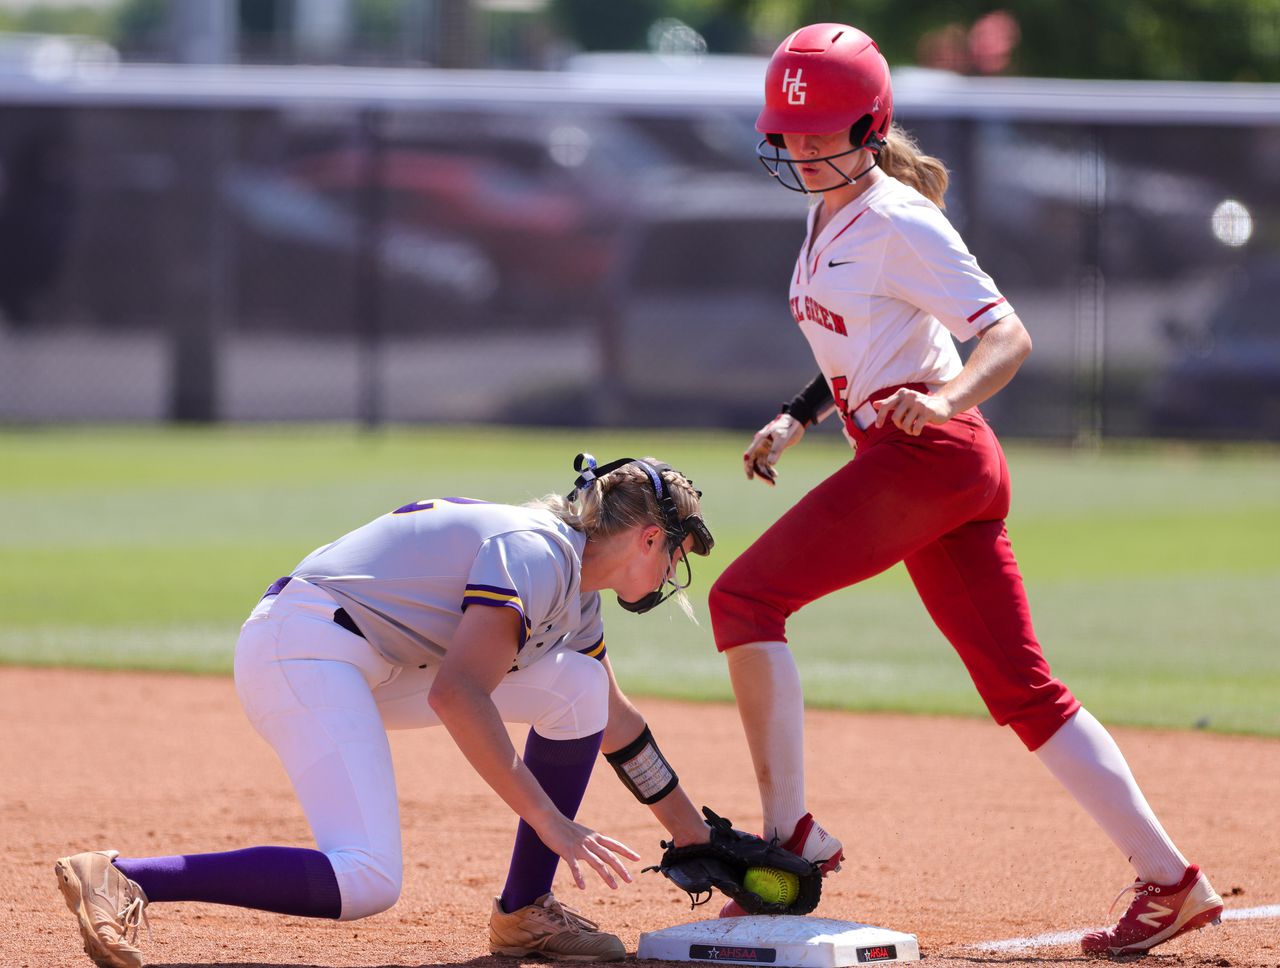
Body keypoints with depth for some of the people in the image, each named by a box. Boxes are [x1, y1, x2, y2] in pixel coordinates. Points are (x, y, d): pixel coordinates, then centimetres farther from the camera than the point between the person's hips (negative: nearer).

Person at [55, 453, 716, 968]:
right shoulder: (536, 554, -16)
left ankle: (525, 913, 10)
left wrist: (694, 836, 35)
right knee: (366, 881, -26)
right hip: (302, 646, -10)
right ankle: (122, 881, -25)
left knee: (578, 685, 7)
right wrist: (550, 823, -28)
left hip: (372, 664, 10)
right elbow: (455, 696, -29)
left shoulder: (577, 594, 16)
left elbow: (614, 722, 32)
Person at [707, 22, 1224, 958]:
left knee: (745, 597, -11)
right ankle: (1169, 879, 4)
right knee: (1021, 687, 6)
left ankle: (791, 835, -12)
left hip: (926, 455, -9)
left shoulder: (897, 222, -11)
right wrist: (796, 418, 15)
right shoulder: (830, 216, 17)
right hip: (944, 468, 9)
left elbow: (1008, 336, -16)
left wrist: (944, 398, -34)